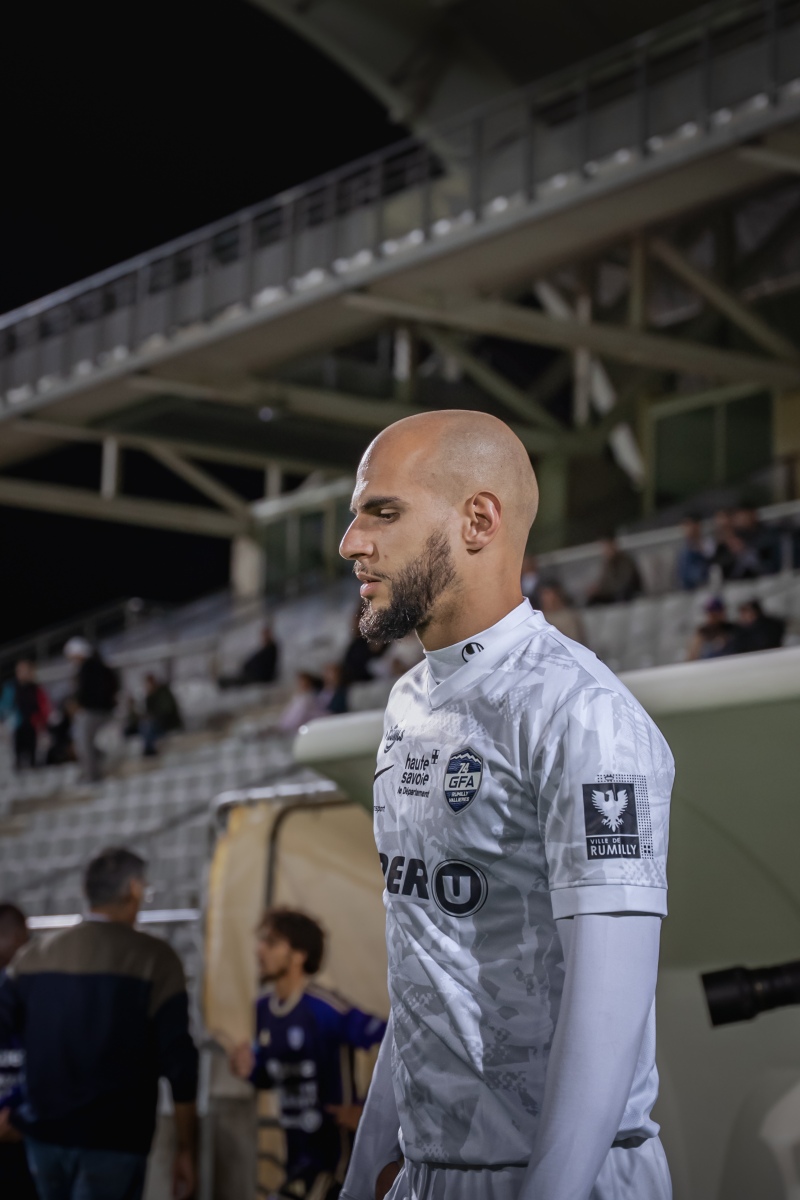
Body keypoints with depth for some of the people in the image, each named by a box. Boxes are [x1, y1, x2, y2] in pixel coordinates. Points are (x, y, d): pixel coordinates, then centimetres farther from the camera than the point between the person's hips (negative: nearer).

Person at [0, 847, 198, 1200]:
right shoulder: (154, 958, -6)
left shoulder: (32, 957, 5)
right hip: (113, 1143, -5)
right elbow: (178, 1060, -10)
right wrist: (185, 1149, -3)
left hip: (45, 1135, 5)